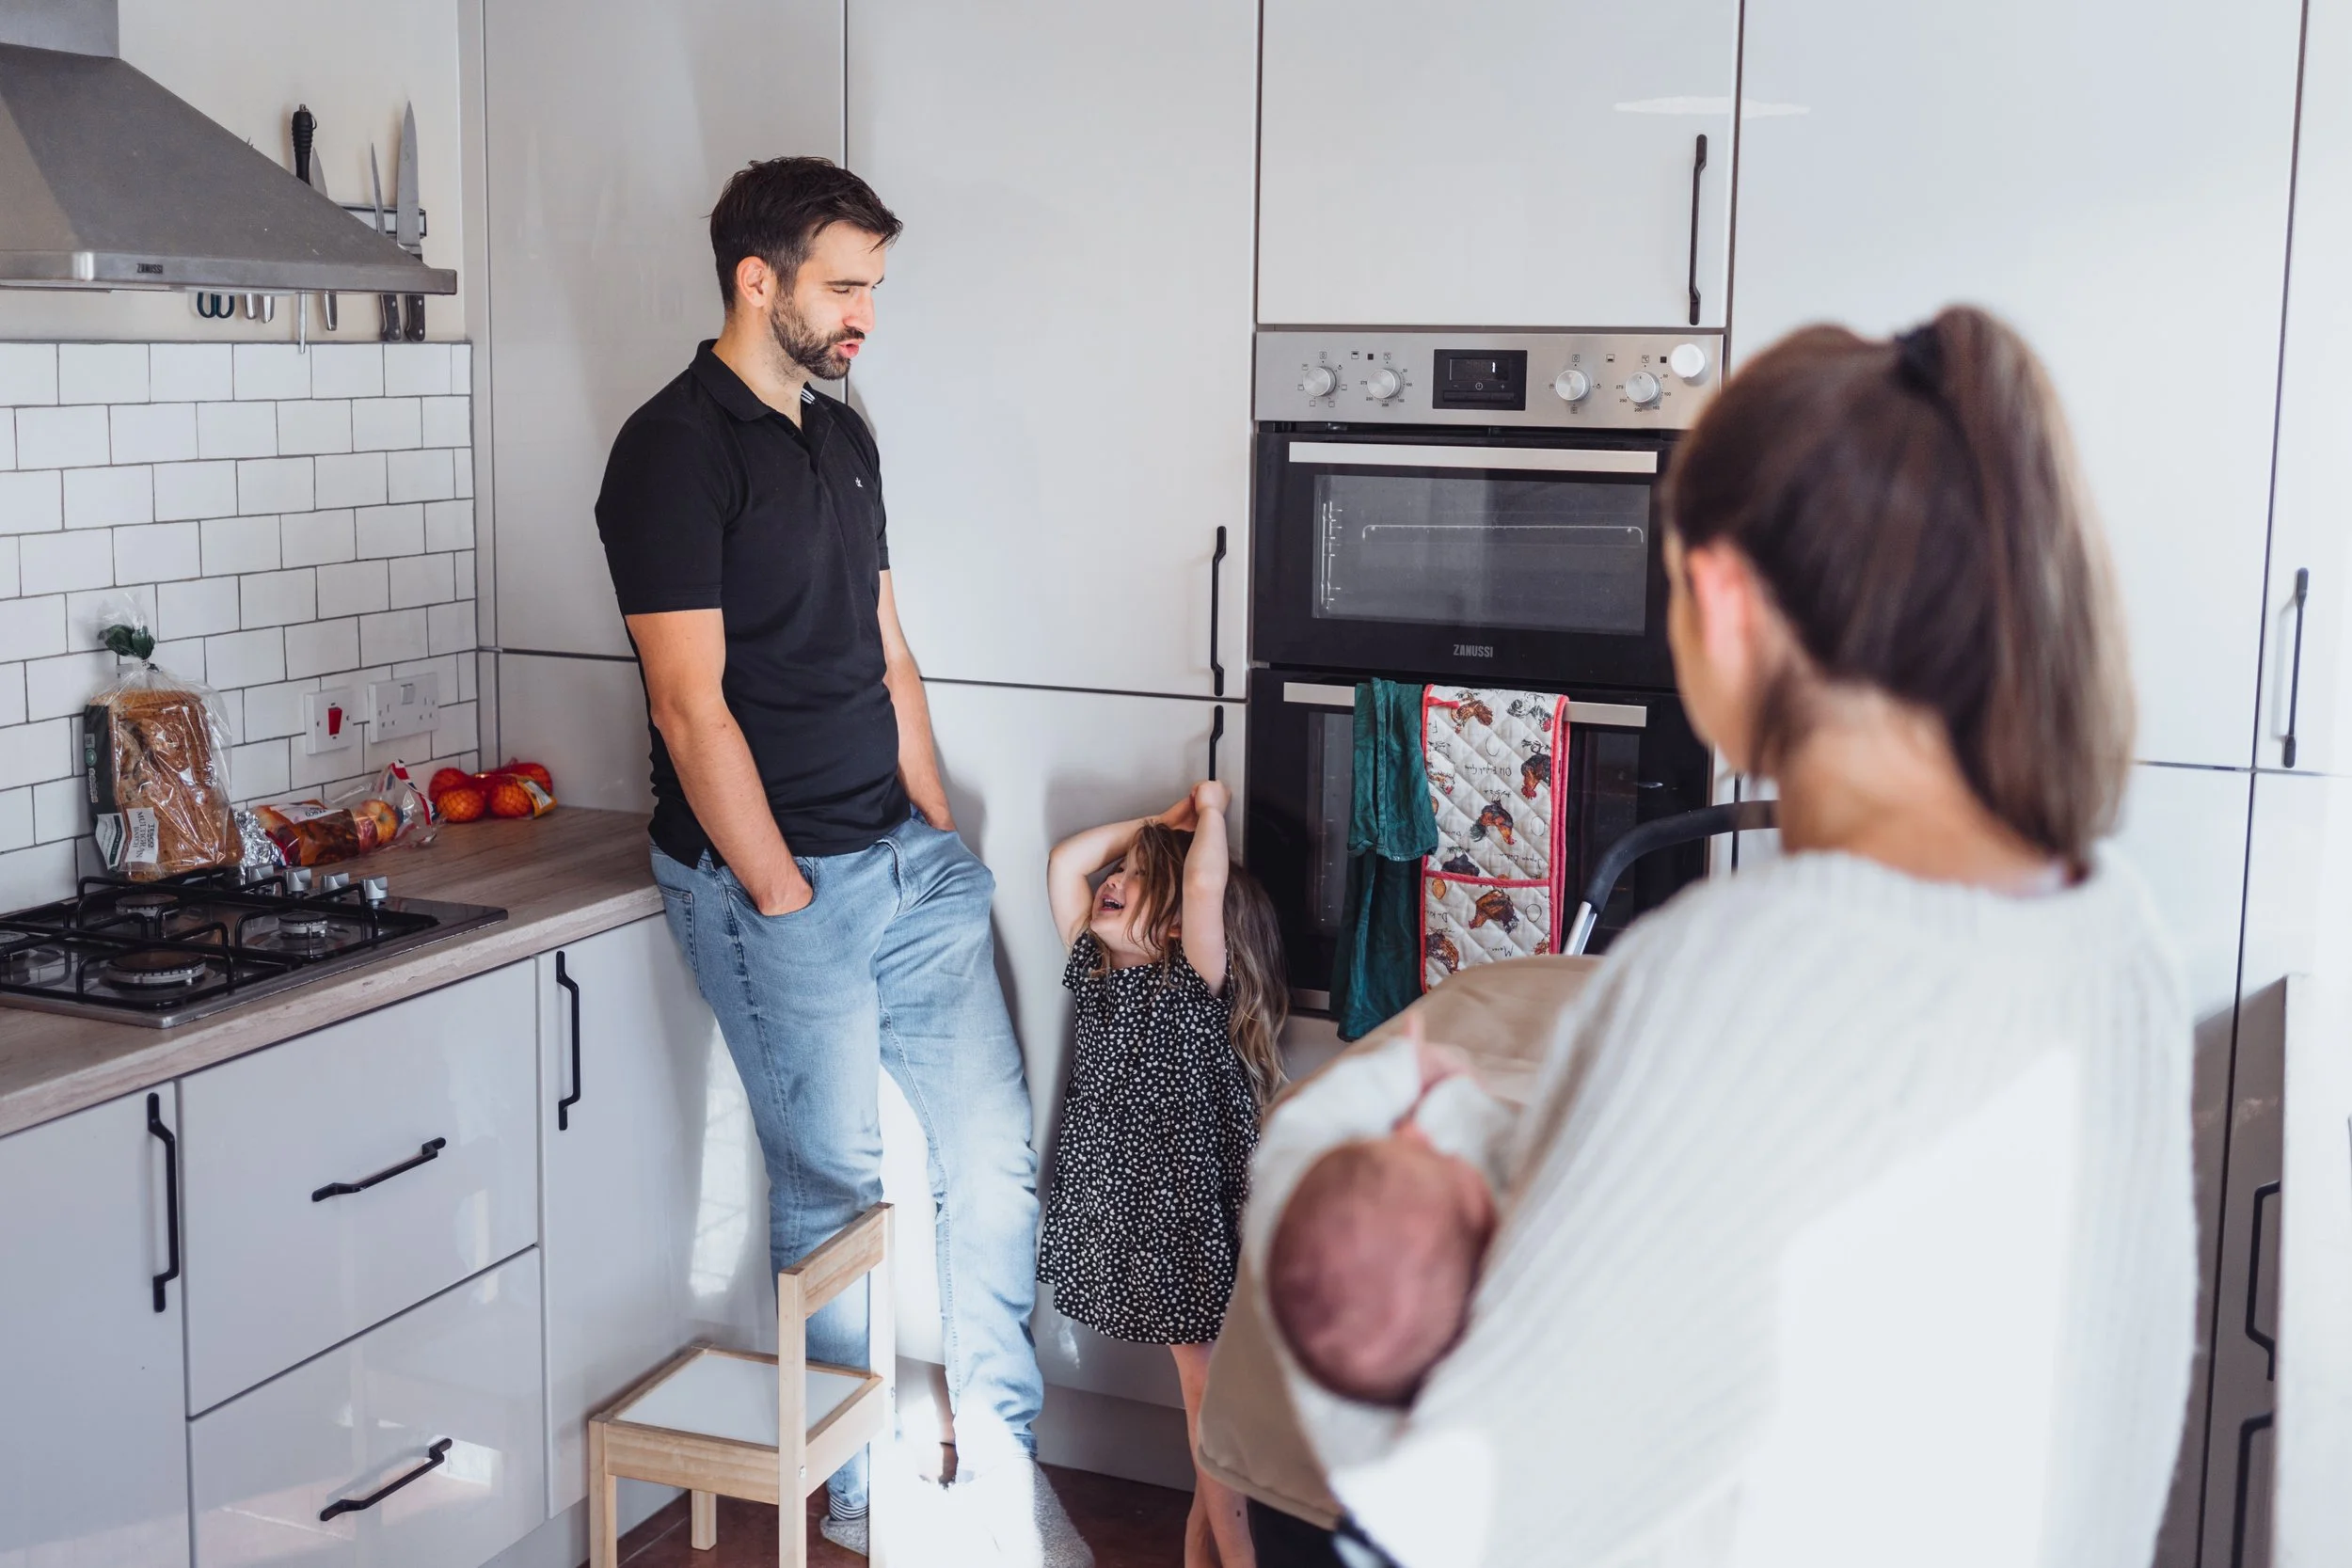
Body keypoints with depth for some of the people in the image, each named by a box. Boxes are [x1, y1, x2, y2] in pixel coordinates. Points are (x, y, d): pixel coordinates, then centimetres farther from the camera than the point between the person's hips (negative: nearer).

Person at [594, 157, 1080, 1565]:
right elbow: (692, 705, -16)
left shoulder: (844, 439, 14)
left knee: (994, 1151, 6)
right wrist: (782, 896, -15)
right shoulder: (676, 448, -12)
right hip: (772, 880, -7)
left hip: (908, 863, 8)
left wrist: (940, 833, 14)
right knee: (839, 1184, 3)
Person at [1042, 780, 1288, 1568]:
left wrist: (1210, 811, -8)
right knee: (1195, 1376, 14)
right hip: (1118, 1202, 5)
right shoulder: (1095, 966, 7)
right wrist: (1159, 821, 6)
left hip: (1189, 1207, -5)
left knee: (1206, 1379, -1)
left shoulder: (1197, 981, -10)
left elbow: (1205, 884, -25)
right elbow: (1064, 862, 4)